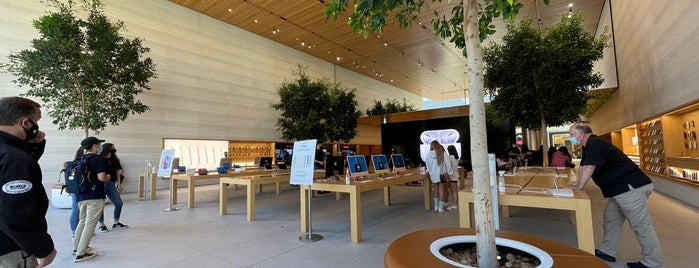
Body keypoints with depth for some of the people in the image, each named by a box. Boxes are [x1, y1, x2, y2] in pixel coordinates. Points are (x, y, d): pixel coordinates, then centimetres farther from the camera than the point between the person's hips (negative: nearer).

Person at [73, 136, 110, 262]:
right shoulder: (99, 159, -13)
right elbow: (101, 177, -22)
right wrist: (108, 177, -2)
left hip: (80, 195, 8)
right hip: (95, 196, -8)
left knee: (82, 221, 23)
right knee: (90, 224, -2)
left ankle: (76, 247, 34)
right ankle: (80, 254, 1)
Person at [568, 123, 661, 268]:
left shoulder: (595, 143, -19)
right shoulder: (588, 146, 14)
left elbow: (589, 168, -24)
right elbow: (583, 166, 24)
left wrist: (578, 187, -17)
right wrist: (577, 182, 20)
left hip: (632, 187, -11)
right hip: (619, 189, 11)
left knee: (641, 227, -2)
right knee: (611, 219, 15)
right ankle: (607, 252, 24)